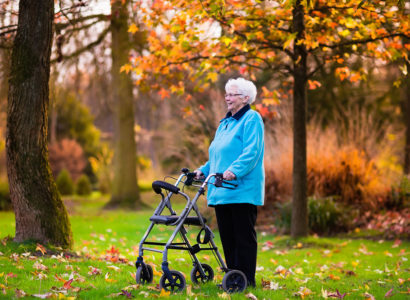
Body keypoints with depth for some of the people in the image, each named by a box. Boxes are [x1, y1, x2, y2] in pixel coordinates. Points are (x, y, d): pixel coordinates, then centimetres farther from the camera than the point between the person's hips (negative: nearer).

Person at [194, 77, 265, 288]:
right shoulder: (225, 123, 22)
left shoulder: (252, 119, -5)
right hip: (222, 191, 9)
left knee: (244, 236, -4)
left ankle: (246, 279, 0)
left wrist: (234, 170, -29)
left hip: (242, 190, -9)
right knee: (227, 235, 10)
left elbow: (252, 152, -18)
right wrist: (204, 170, 12)